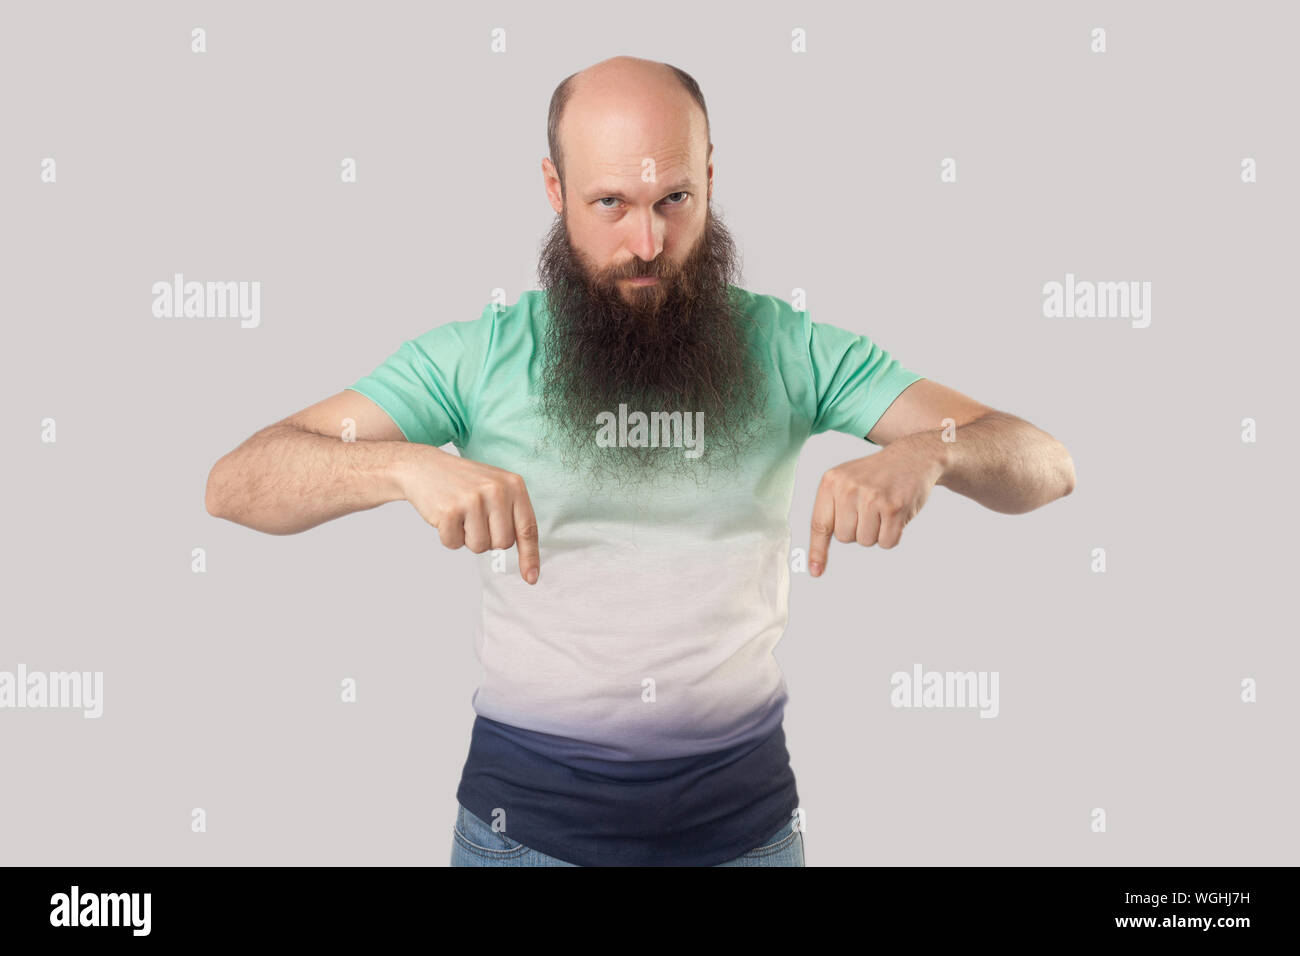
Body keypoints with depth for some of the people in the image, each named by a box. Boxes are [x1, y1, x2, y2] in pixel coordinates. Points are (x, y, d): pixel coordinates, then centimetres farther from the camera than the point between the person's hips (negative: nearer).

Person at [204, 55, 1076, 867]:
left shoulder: (789, 349, -5)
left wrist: (927, 450, -31)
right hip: (529, 816, 0)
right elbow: (237, 484, -14)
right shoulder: (481, 357, -7)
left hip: (743, 817, 1)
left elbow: (1046, 466, -8)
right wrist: (409, 466, -34)